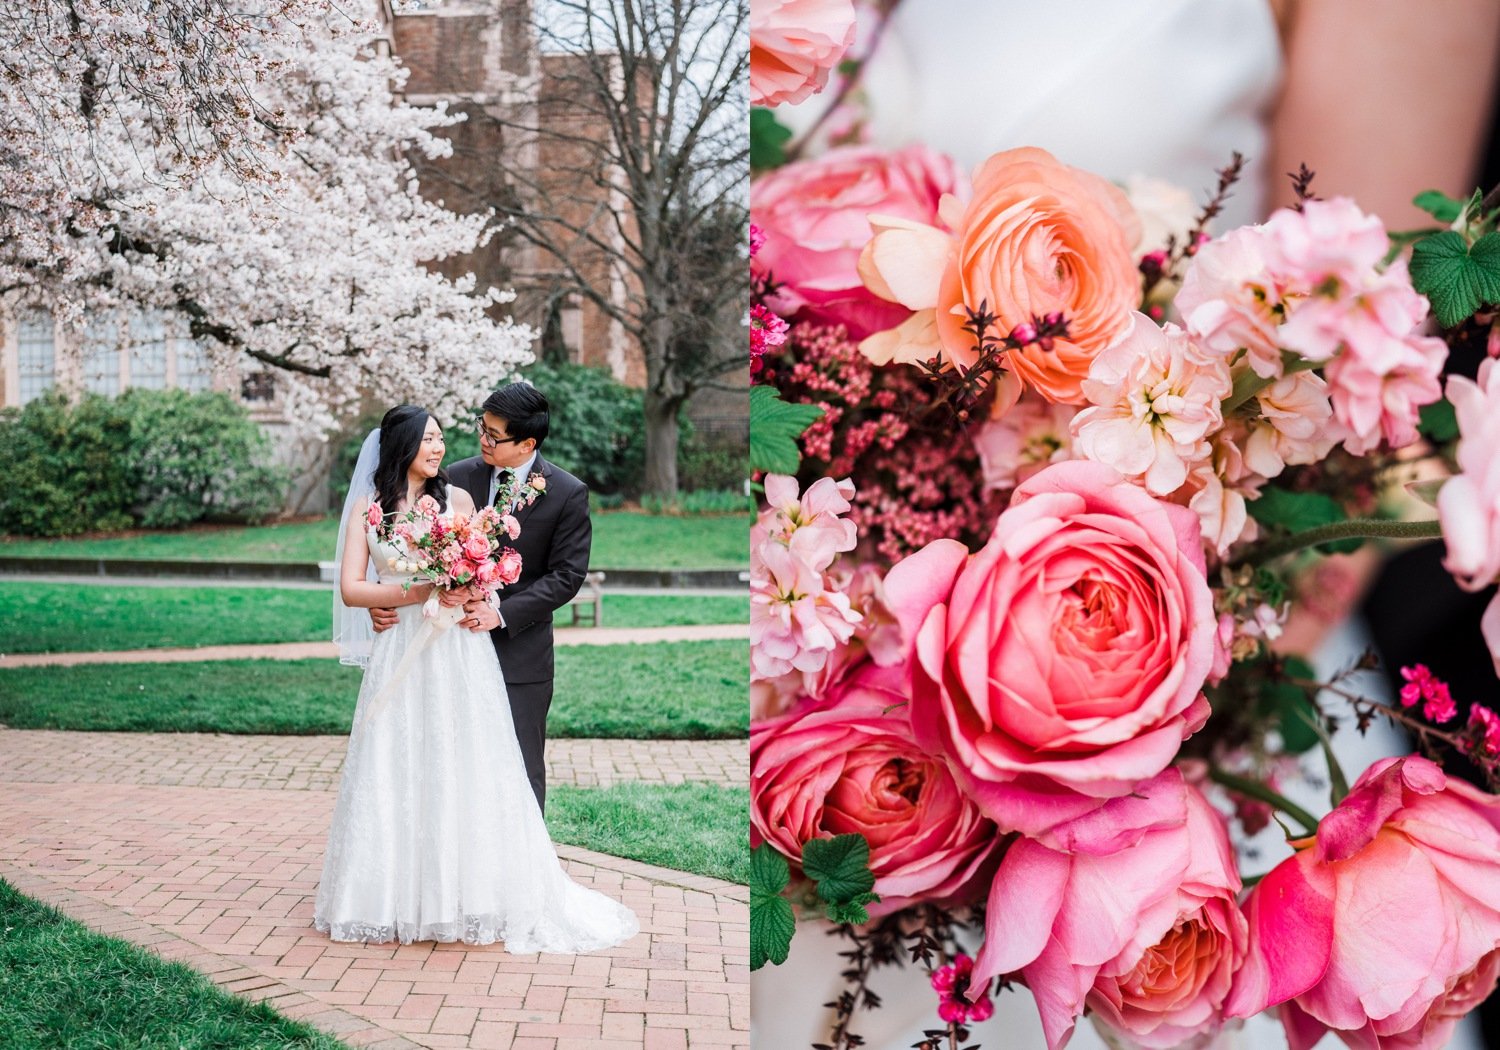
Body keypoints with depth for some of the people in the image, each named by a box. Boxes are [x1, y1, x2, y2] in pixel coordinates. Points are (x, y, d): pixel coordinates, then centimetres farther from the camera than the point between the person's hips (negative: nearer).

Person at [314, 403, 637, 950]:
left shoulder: (457, 498, 5)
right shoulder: (367, 508, 4)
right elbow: (350, 589, -2)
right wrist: (421, 592, -14)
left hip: (458, 654, 0)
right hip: (399, 656, 0)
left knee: (464, 772, 0)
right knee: (394, 777, 3)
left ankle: (473, 894, 10)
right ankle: (394, 896, 14)